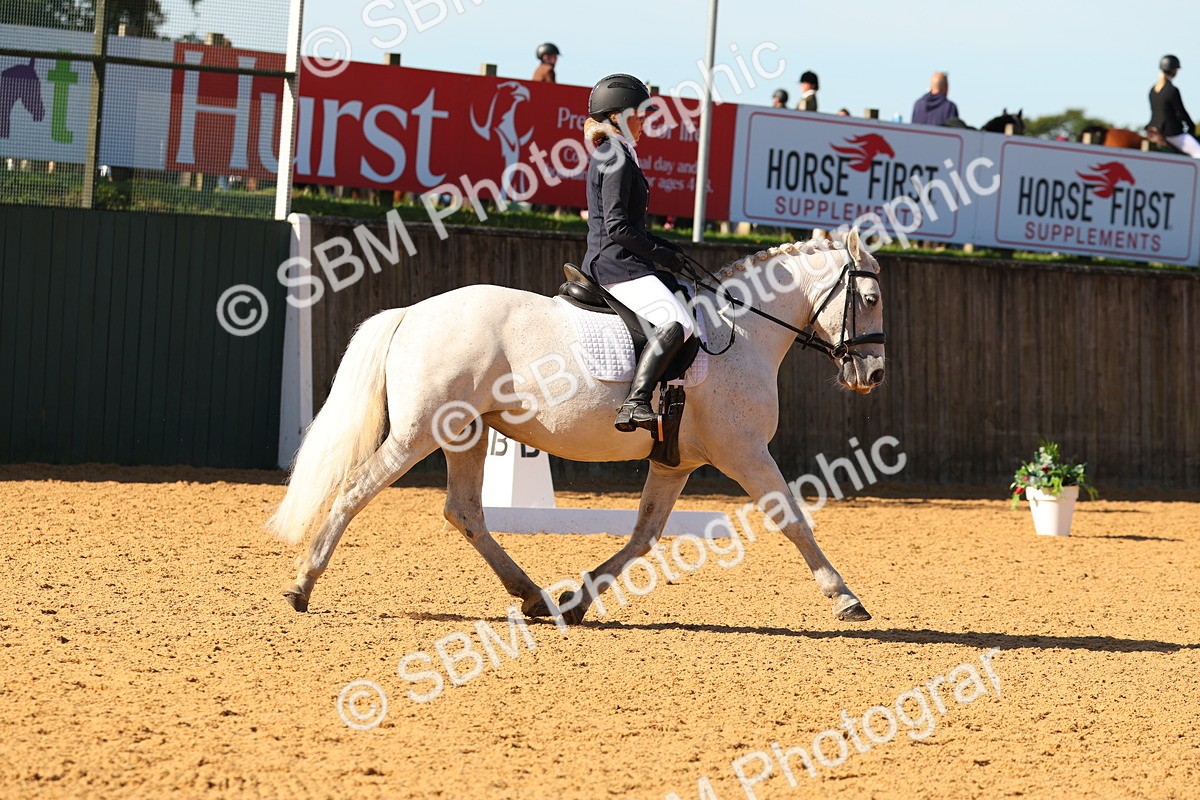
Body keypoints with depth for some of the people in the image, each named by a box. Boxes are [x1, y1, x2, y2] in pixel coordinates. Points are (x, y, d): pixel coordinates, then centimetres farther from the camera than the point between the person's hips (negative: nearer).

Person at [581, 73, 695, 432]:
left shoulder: (605, 157, 19)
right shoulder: (618, 159, -12)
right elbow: (617, 227, -19)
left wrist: (663, 245, 15)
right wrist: (661, 254, -10)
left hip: (604, 264, 11)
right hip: (618, 264, -11)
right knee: (676, 323, -27)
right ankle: (635, 403, -39)